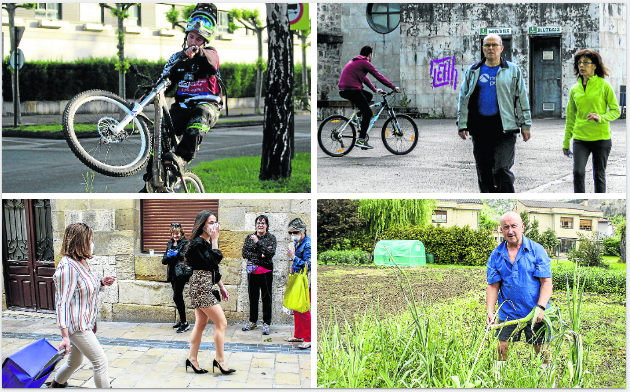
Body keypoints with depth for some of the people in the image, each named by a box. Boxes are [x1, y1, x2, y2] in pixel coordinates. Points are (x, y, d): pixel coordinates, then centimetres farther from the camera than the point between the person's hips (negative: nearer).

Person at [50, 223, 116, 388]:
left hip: (86, 323, 10)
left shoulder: (82, 262, 8)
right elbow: (63, 302, -23)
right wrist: (65, 335, -26)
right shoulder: (68, 267, -22)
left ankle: (56, 384, 44)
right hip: (77, 325, -10)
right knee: (101, 361, -9)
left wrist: (102, 282, 1)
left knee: (74, 362, 23)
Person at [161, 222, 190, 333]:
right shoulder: (170, 244, 15)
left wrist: (176, 254, -28)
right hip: (172, 274, 7)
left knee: (176, 297, -14)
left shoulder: (185, 243, -4)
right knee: (178, 298, 13)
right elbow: (164, 261, 12)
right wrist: (168, 256, -9)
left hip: (180, 273, -7)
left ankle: (185, 323, -11)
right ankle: (182, 320, 22)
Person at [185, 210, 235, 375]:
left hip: (208, 286, 10)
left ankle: (192, 359, 17)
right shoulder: (198, 242, -15)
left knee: (201, 324, 12)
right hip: (202, 288, -10)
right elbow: (212, 261, -23)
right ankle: (220, 360, 1)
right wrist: (215, 240, -20)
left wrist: (221, 287, 20)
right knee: (221, 323, -7)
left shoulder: (207, 242, 14)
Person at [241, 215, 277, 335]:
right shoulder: (249, 238, 9)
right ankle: (252, 322, 21)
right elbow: (245, 253, -1)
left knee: (266, 298, -1)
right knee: (253, 297, 10)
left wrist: (258, 242, -18)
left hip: (266, 271, -3)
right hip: (252, 271, 3)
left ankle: (266, 323, 5)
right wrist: (260, 257, -11)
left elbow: (271, 253, -13)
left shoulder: (271, 238, 1)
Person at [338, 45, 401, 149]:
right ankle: (361, 140, -10)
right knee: (368, 113, -4)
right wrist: (393, 87, 4)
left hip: (343, 90, 9)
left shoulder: (355, 62, 25)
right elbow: (379, 77, -3)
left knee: (368, 96, 28)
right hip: (352, 90, -9)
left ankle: (361, 122, 20)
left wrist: (375, 89, 39)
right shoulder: (365, 63, -4)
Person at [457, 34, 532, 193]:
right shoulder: (473, 71, 13)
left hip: (504, 127, -3)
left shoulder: (513, 70, 8)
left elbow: (522, 99, 8)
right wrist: (462, 124, 5)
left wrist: (525, 125, 1)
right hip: (480, 127, 3)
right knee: (483, 171, 6)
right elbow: (463, 99, 14)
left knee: (501, 169, -12)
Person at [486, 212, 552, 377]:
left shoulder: (537, 250, -4)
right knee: (501, 349, 1)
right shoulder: (496, 255, 4)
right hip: (508, 313, 2)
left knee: (542, 350, 5)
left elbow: (546, 282, -7)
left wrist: (540, 308, -19)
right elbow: (493, 286, 5)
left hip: (536, 313, -2)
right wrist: (489, 312, -8)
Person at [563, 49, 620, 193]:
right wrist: (566, 142, 16)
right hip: (580, 138, 2)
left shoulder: (604, 86, -2)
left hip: (601, 138, -2)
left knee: (599, 175, 6)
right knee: (578, 172, -15)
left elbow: (616, 111, 0)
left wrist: (601, 117, -21)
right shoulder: (575, 89, 8)